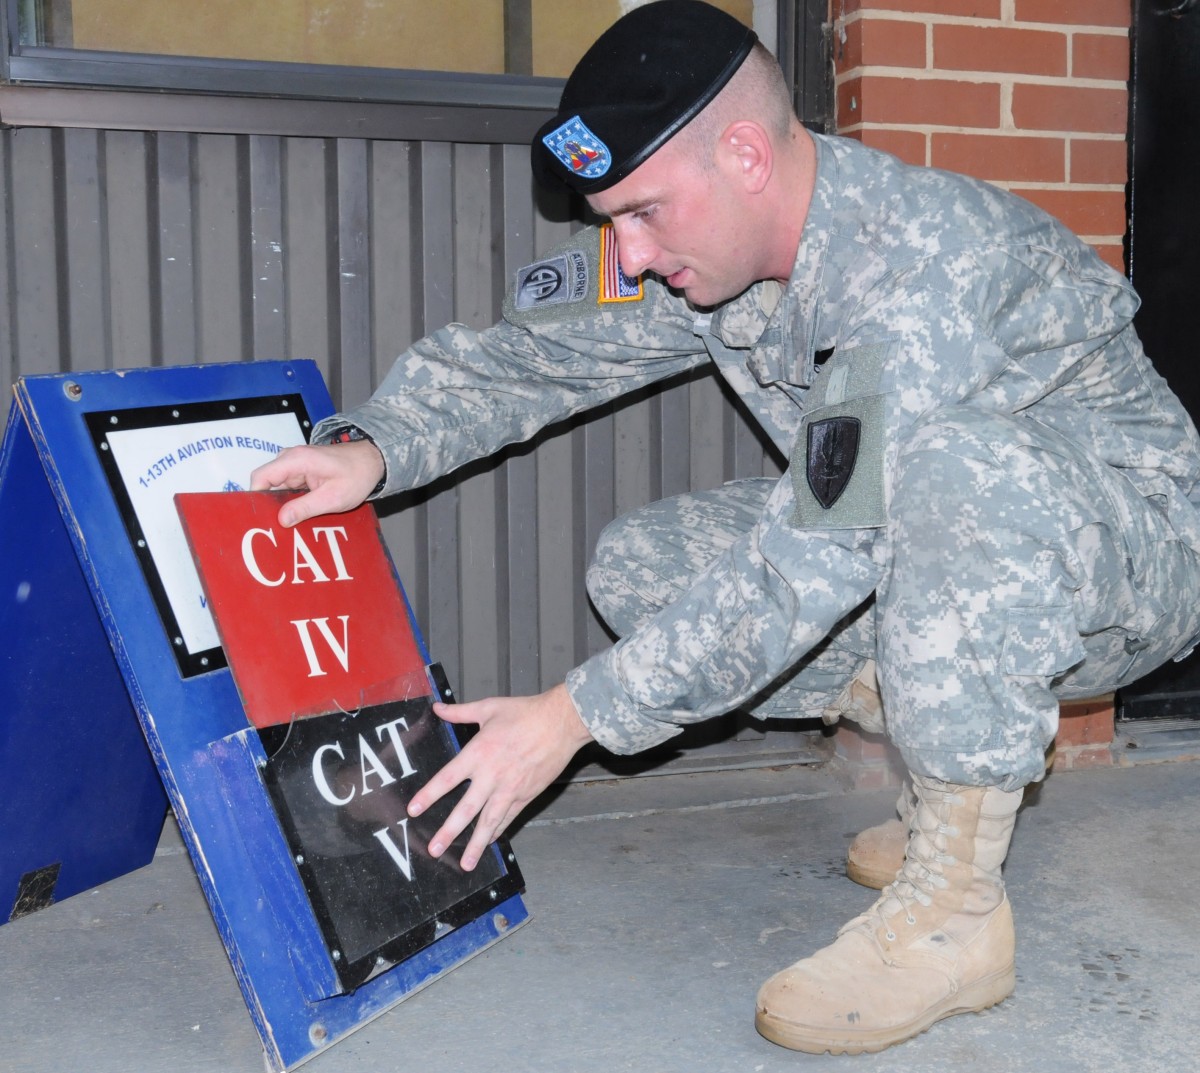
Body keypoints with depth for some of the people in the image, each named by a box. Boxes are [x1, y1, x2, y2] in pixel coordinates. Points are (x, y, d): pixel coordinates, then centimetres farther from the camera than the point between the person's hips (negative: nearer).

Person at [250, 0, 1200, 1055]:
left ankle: (957, 906, -26)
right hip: (934, 557, 8)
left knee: (962, 465, -41)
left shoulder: (925, 265, -32)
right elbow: (527, 347, 1)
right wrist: (374, 446, -18)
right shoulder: (704, 245, -6)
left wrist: (579, 714, -31)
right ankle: (967, 756, 4)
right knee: (638, 567, -4)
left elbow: (814, 559, -35)